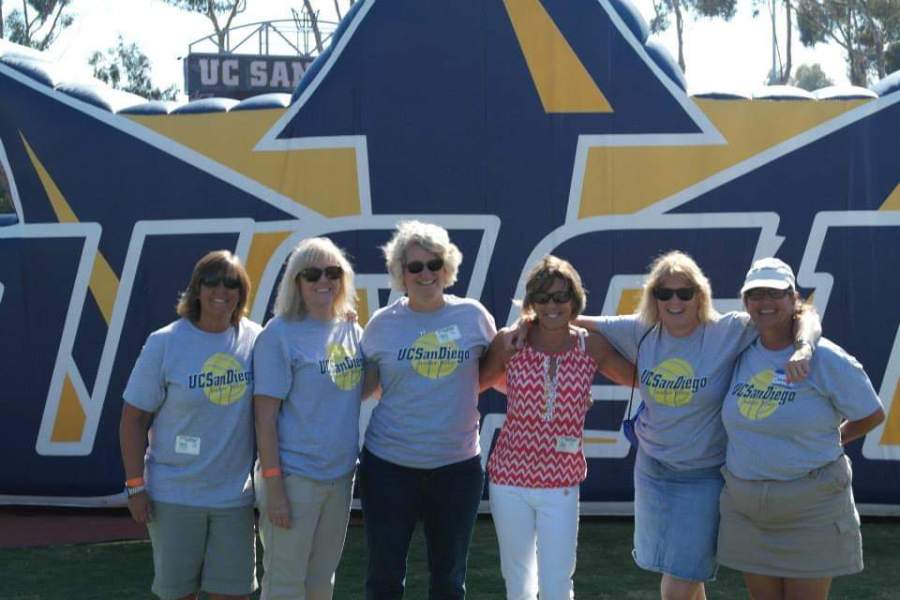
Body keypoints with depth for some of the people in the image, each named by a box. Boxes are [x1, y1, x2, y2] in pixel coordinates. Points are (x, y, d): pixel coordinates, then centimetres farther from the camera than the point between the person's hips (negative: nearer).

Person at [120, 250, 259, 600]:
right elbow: (134, 419, -4)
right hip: (174, 496, -2)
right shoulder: (164, 343, -8)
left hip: (235, 496, 2)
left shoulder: (255, 340, 0)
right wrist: (135, 485, -7)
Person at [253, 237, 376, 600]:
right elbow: (265, 415, -13)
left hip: (341, 474, 6)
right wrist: (272, 484, -17)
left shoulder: (352, 331, 7)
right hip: (293, 476, -6)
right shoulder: (279, 335, -11)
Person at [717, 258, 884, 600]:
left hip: (812, 508, -4)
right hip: (744, 504, 4)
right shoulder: (739, 354, 4)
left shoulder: (827, 359, -9)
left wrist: (829, 442, 9)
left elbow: (872, 415, 2)